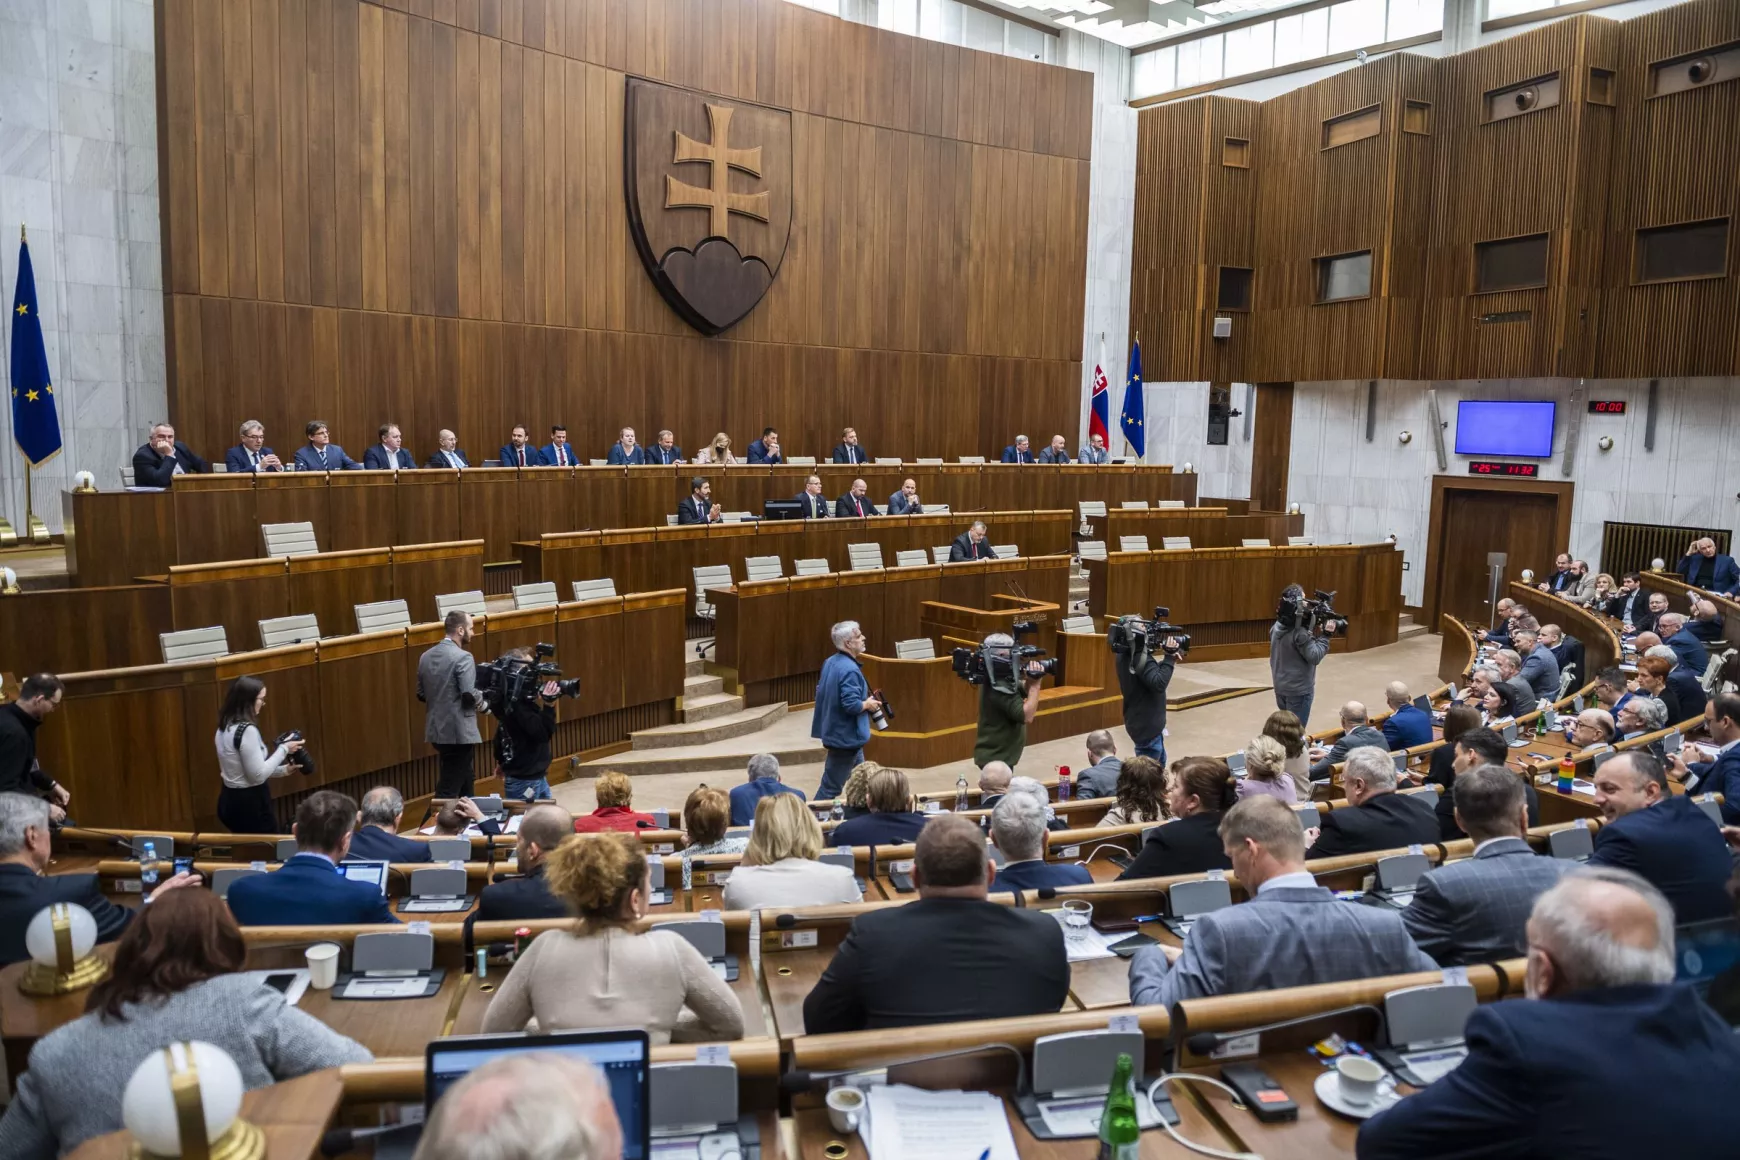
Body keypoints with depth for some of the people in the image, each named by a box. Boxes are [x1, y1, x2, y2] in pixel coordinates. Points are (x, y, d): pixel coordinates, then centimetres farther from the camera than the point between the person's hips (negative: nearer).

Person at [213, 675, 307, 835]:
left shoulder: (226, 727, 7)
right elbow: (258, 775, -21)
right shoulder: (247, 730, -23)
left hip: (231, 800, 10)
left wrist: (283, 770, 12)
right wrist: (284, 749, -12)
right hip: (250, 804, -10)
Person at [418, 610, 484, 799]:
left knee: (463, 783, 24)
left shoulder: (426, 656, 8)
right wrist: (482, 703, -4)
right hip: (459, 732, -8)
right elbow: (469, 694, -23)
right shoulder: (462, 657, -16)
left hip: (437, 730, 8)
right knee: (449, 790, -3)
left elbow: (421, 694, 13)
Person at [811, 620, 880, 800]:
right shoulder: (850, 670, -25)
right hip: (846, 736, -10)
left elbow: (821, 691, 15)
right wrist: (868, 704, -9)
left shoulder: (830, 662, 5)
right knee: (831, 787, 1)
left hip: (837, 732, 10)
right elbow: (852, 705, -30)